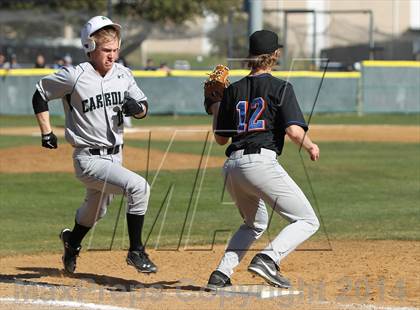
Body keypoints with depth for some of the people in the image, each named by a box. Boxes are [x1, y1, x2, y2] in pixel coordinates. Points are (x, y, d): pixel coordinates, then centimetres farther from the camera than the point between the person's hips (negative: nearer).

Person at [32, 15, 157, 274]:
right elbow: (40, 95, 0)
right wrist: (47, 132, -2)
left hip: (115, 155, 7)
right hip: (90, 159, -7)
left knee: (96, 211, 25)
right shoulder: (74, 77, -15)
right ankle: (136, 252, -17)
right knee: (139, 187, -26)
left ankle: (72, 243, 55)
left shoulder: (123, 74, 1)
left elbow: (144, 107, 8)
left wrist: (137, 107, -16)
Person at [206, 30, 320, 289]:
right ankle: (268, 260, -22)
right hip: (262, 163, -7)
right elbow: (294, 130, -11)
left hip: (232, 166, 7)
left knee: (255, 223, 29)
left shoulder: (233, 91, 14)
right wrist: (311, 146, 9)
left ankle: (222, 273, 13)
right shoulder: (280, 88, 0)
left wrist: (215, 108, 31)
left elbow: (221, 138, 18)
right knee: (307, 221, 0)